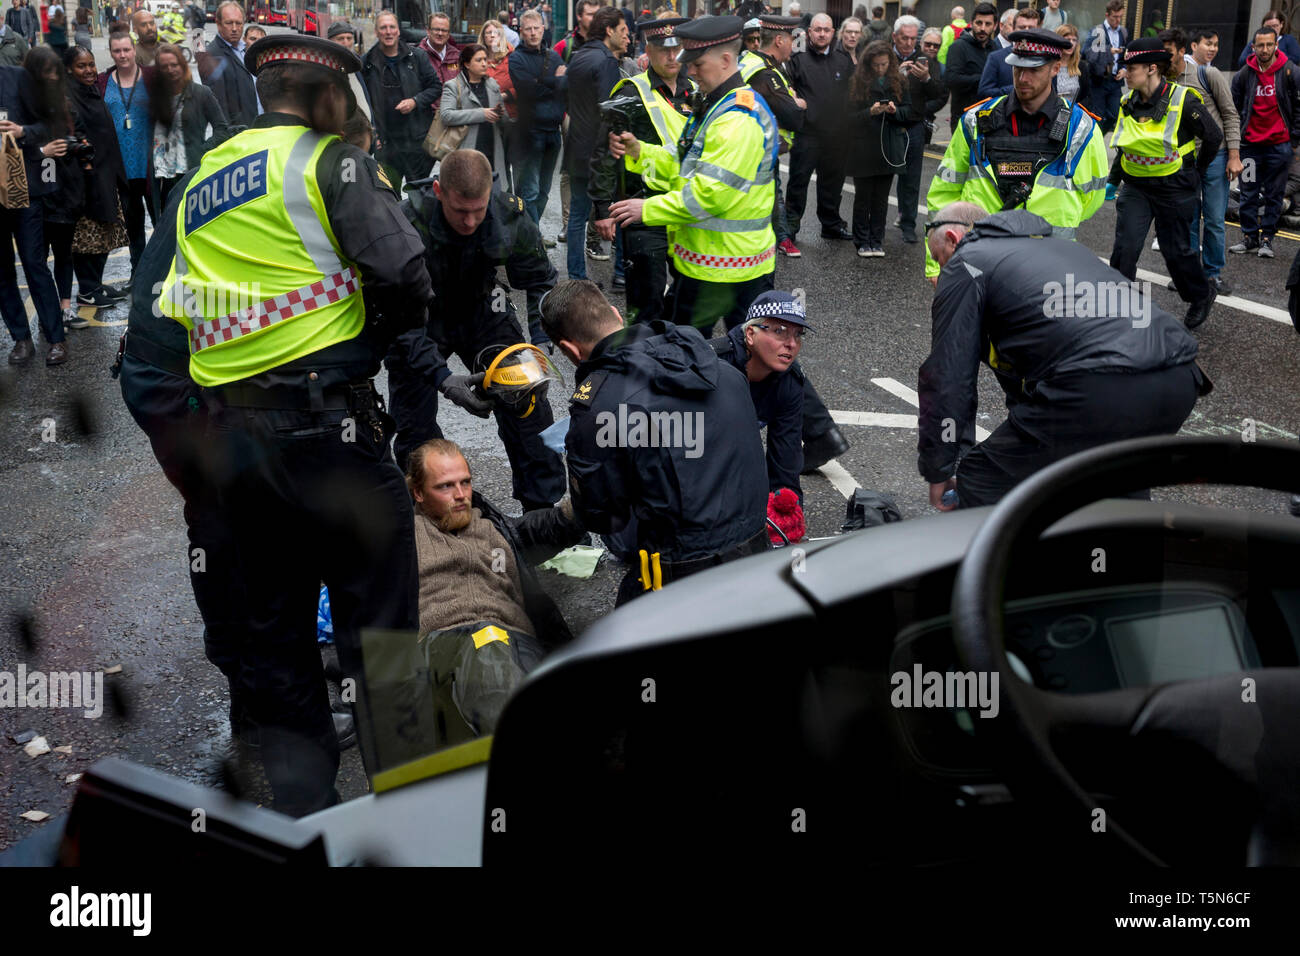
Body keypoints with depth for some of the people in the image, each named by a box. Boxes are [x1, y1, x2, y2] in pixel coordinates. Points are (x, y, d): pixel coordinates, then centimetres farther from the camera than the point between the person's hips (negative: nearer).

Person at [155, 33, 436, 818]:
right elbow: (404, 277, -14)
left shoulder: (198, 185, 20)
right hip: (324, 420, -6)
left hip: (230, 432, 7)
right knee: (378, 615, 3)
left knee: (271, 628, 14)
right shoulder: (331, 161, -2)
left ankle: (305, 807, 24)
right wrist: (367, 333, 5)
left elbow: (173, 316, 18)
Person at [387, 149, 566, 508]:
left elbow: (540, 280, -10)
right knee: (415, 430, -3)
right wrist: (441, 377, -42)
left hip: (480, 310, 3)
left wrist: (541, 345, -25)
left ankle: (542, 508, 10)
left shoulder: (509, 213, -24)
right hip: (420, 321, -2)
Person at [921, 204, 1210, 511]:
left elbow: (947, 377, 7)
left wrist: (937, 472, 16)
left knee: (982, 480, 6)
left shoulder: (965, 263, 13)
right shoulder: (1060, 244, 37)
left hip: (1099, 392, -9)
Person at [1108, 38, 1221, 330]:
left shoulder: (1183, 102, -15)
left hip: (1173, 189, -4)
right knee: (1125, 248, -9)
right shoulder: (1129, 103, 0)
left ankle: (1202, 295, 33)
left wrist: (1195, 172, 5)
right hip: (1135, 187, 4)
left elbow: (1214, 137, -3)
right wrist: (1113, 178, 11)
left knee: (1176, 250, 7)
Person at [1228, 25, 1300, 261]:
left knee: (1274, 194, 3)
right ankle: (1250, 238, 14)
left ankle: (1266, 239, 11)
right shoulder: (1244, 74, 3)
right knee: (1249, 193, 5)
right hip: (1250, 144, 2)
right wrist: (1236, 139, 6)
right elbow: (1234, 108, 11)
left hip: (1279, 144, -2)